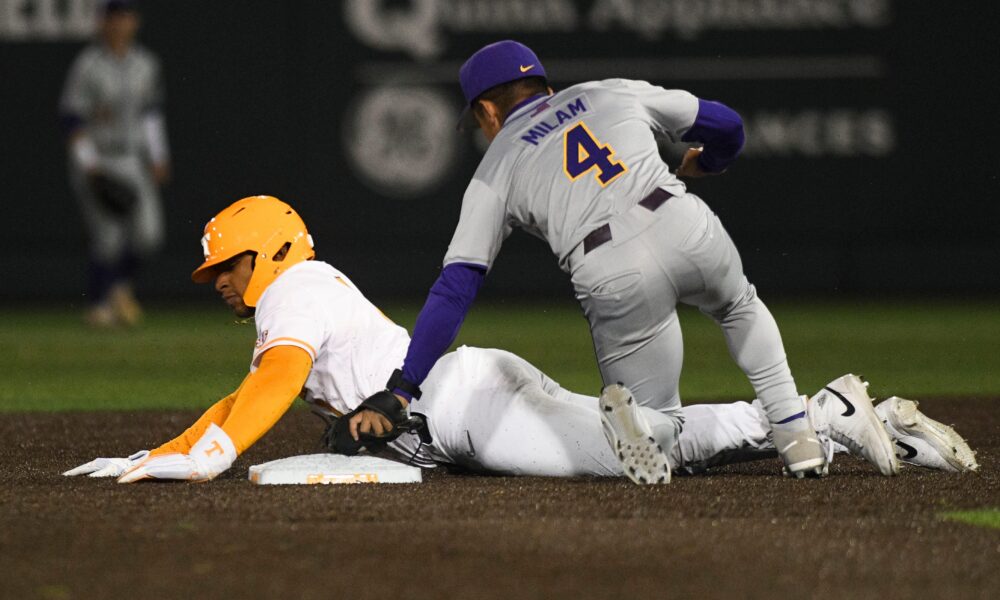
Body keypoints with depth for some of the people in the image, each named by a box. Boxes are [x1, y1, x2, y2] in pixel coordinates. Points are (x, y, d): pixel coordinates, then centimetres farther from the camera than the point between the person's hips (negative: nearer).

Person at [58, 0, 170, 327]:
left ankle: (120, 286, 20)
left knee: (148, 233, -6)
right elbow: (70, 117, -14)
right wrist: (88, 165, -19)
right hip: (95, 162, -5)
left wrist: (158, 157, 13)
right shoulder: (88, 65, -12)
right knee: (108, 237, -9)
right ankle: (99, 304, 9)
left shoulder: (146, 64, 7)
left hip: (133, 162, 5)